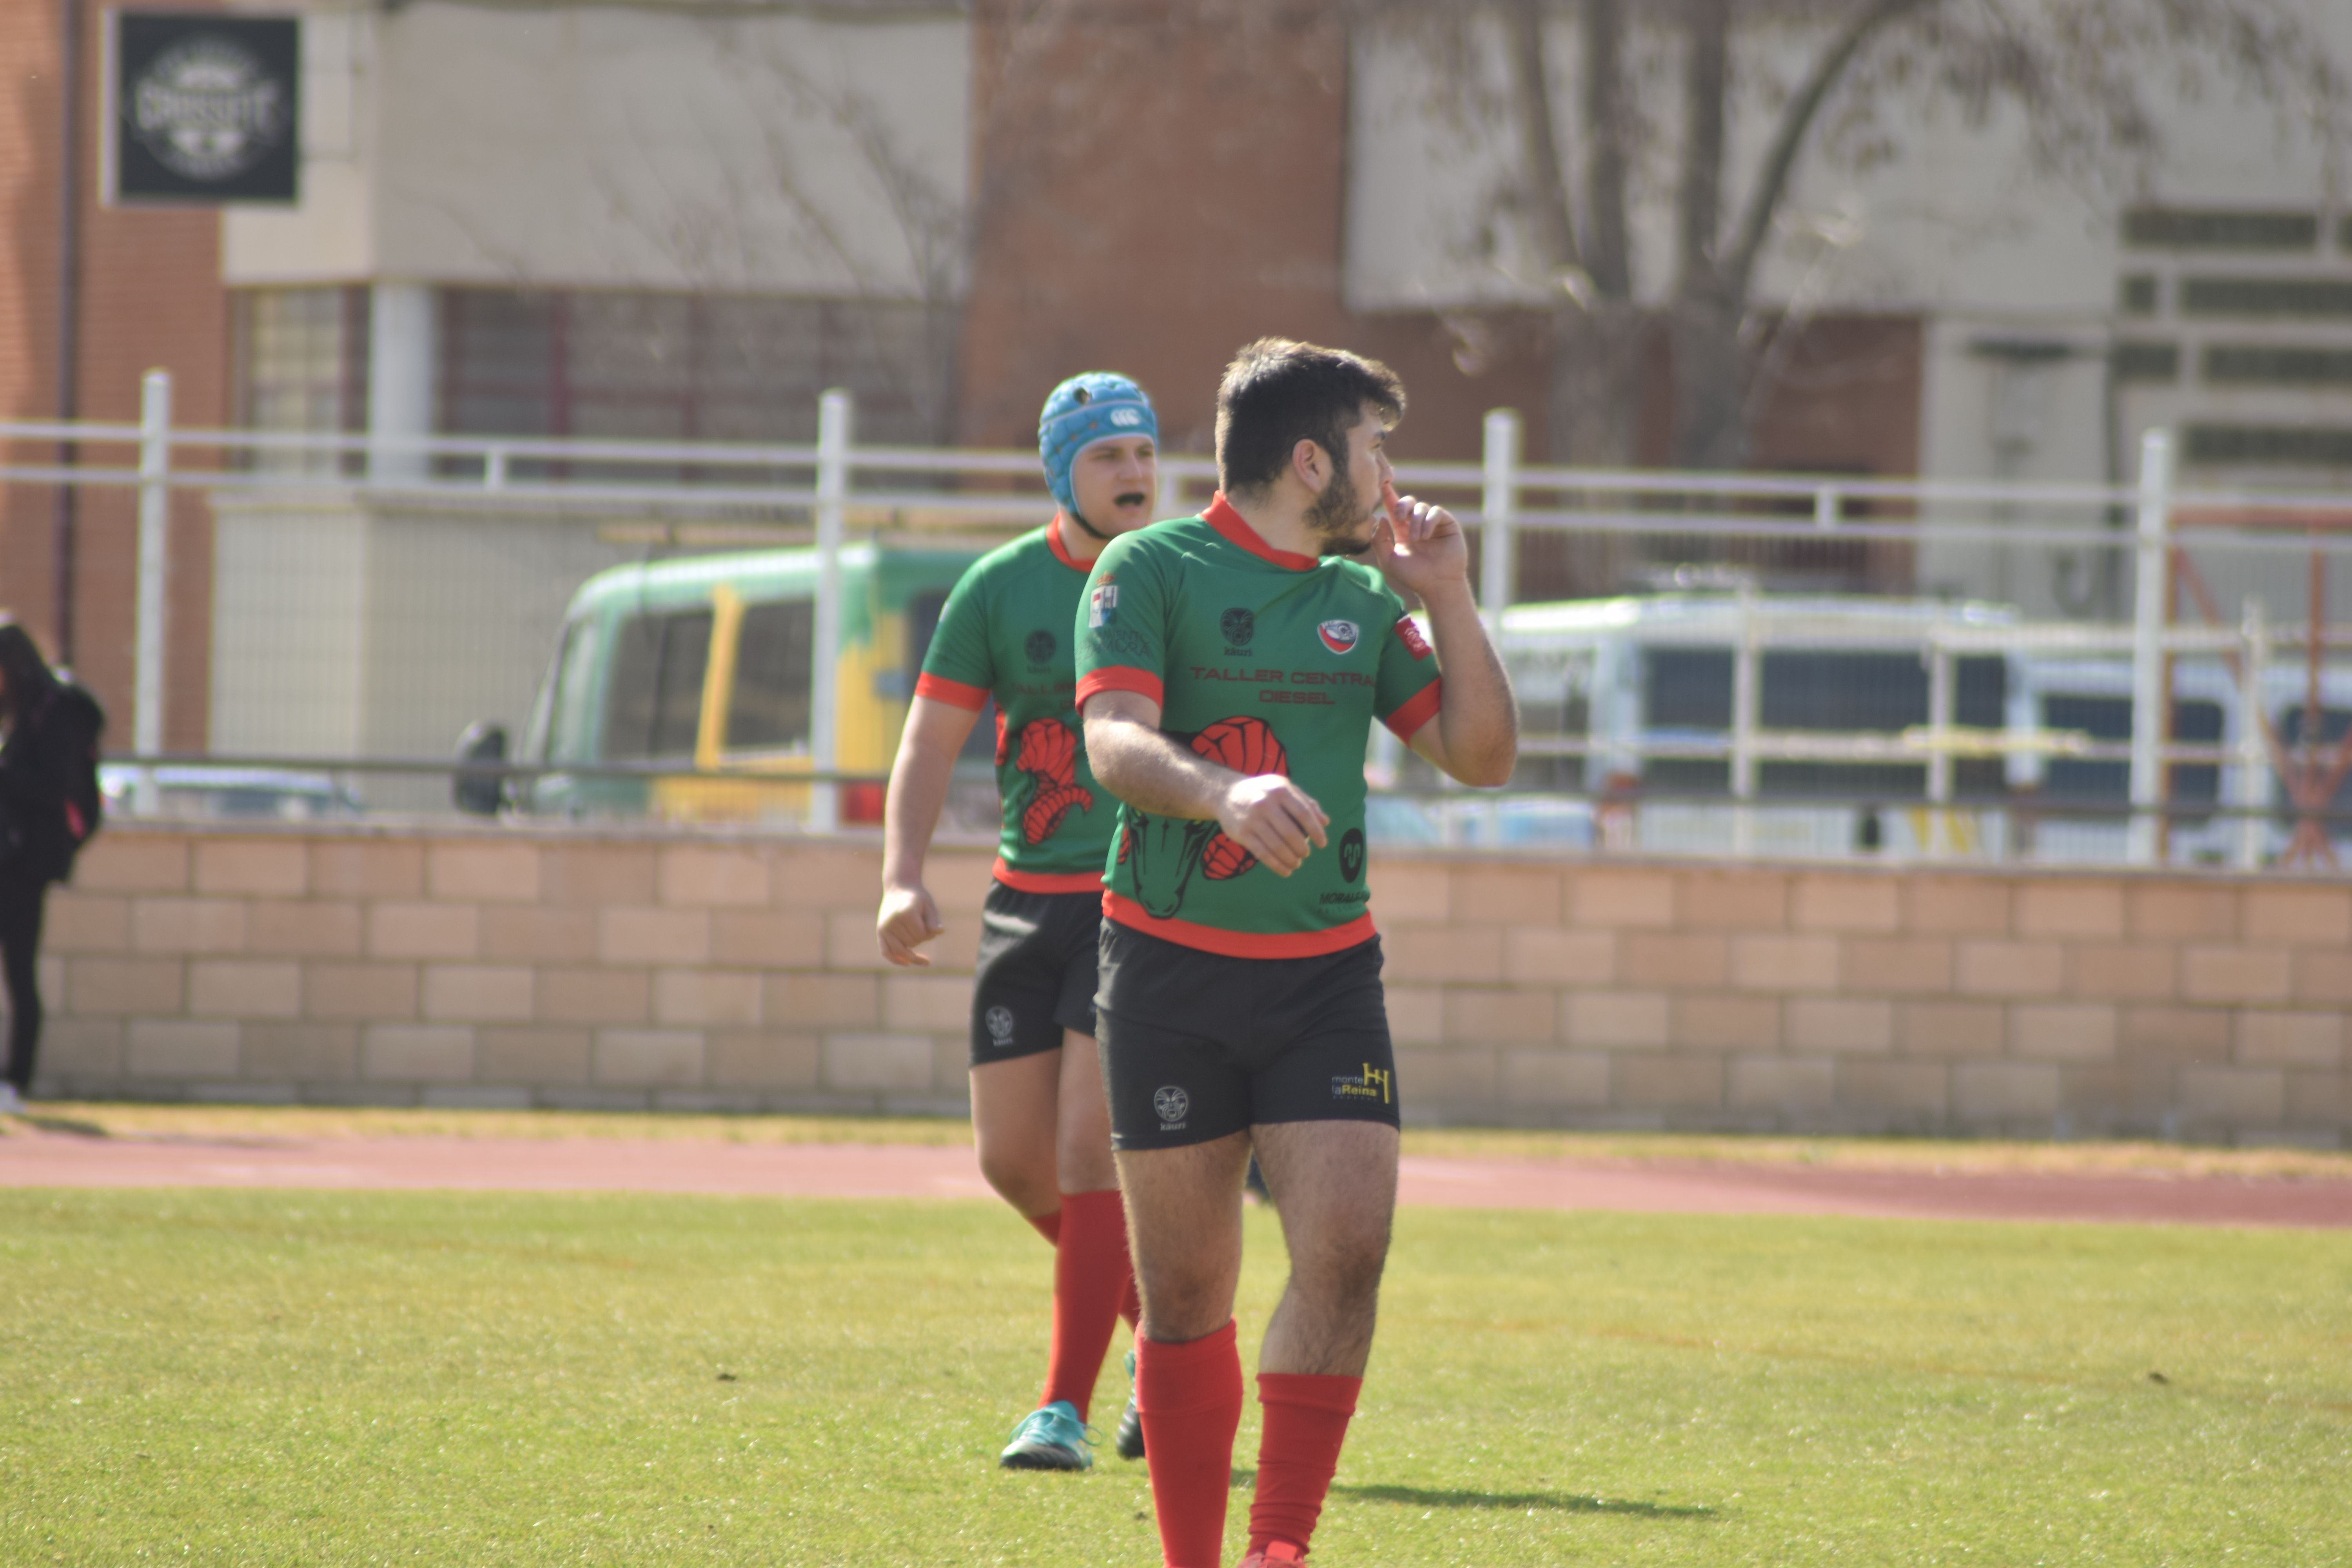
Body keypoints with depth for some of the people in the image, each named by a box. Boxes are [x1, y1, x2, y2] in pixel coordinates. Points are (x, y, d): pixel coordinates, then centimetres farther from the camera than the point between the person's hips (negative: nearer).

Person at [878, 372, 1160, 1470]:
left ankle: (1066, 1408, -10)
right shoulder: (1000, 588, 3)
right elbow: (930, 742, 1)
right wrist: (903, 879, -12)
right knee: (1014, 1159, 3)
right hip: (1031, 897, 3)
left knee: (1090, 1148, -14)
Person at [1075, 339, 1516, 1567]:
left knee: (1347, 1250, -13)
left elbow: (1482, 754, 13)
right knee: (1185, 1290, 2)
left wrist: (1449, 598, 4)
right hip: (1171, 966, -4)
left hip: (1325, 972, 4)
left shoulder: (1363, 602, 13)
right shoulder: (1151, 571, -2)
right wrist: (1222, 792, -35)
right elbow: (1115, 740, -16)